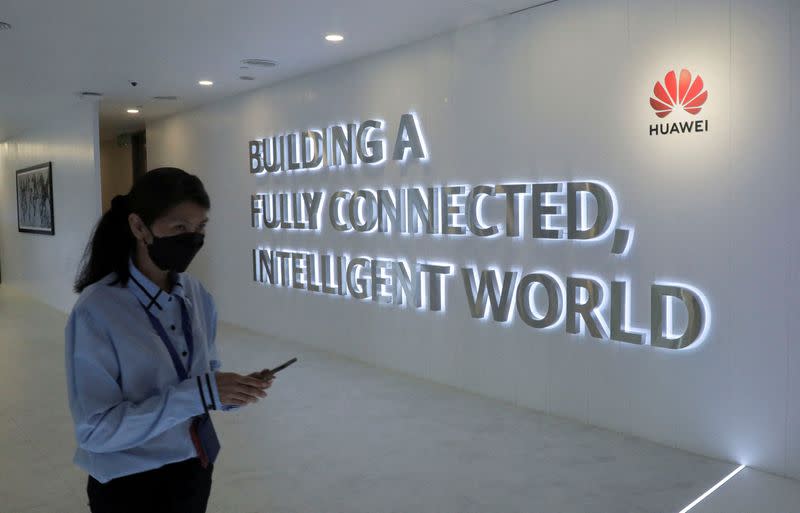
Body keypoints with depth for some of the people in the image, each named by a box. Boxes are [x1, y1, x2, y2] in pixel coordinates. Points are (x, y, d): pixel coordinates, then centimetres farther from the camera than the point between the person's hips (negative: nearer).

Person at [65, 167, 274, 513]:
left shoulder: (198, 297, -4)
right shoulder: (96, 310, -21)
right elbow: (95, 429, -22)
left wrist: (236, 390, -15)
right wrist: (198, 395, -29)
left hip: (195, 471, 5)